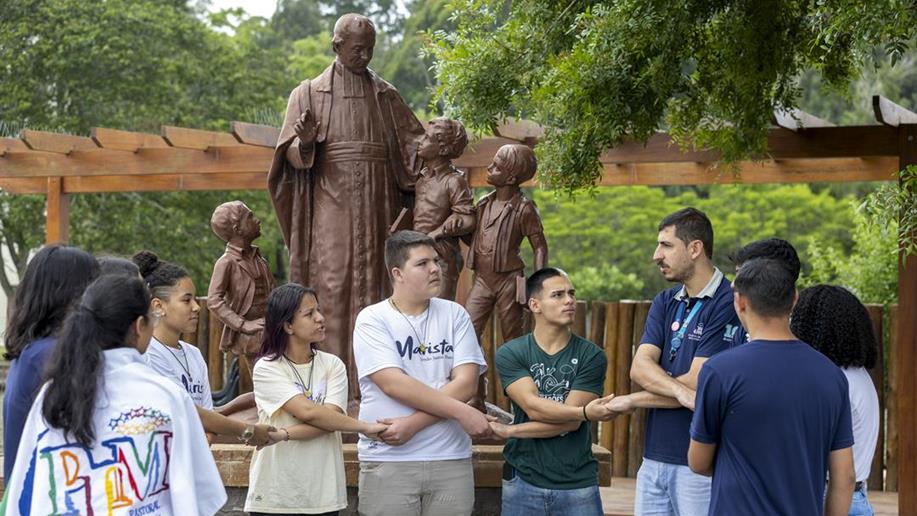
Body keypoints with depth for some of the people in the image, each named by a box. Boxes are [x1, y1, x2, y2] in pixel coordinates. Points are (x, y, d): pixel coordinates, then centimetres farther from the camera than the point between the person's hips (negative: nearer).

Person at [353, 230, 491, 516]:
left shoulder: (454, 315, 6)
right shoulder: (372, 320, -2)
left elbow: (466, 383, -4)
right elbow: (394, 384, -14)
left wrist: (413, 424, -15)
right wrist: (463, 413, -16)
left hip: (451, 459, 2)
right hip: (388, 461, -2)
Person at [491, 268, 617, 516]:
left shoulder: (591, 356, -4)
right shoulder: (510, 353, -1)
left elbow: (570, 423, -10)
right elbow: (533, 408, -13)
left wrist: (510, 430, -10)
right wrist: (585, 412, -23)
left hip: (578, 485, 0)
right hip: (524, 483, 0)